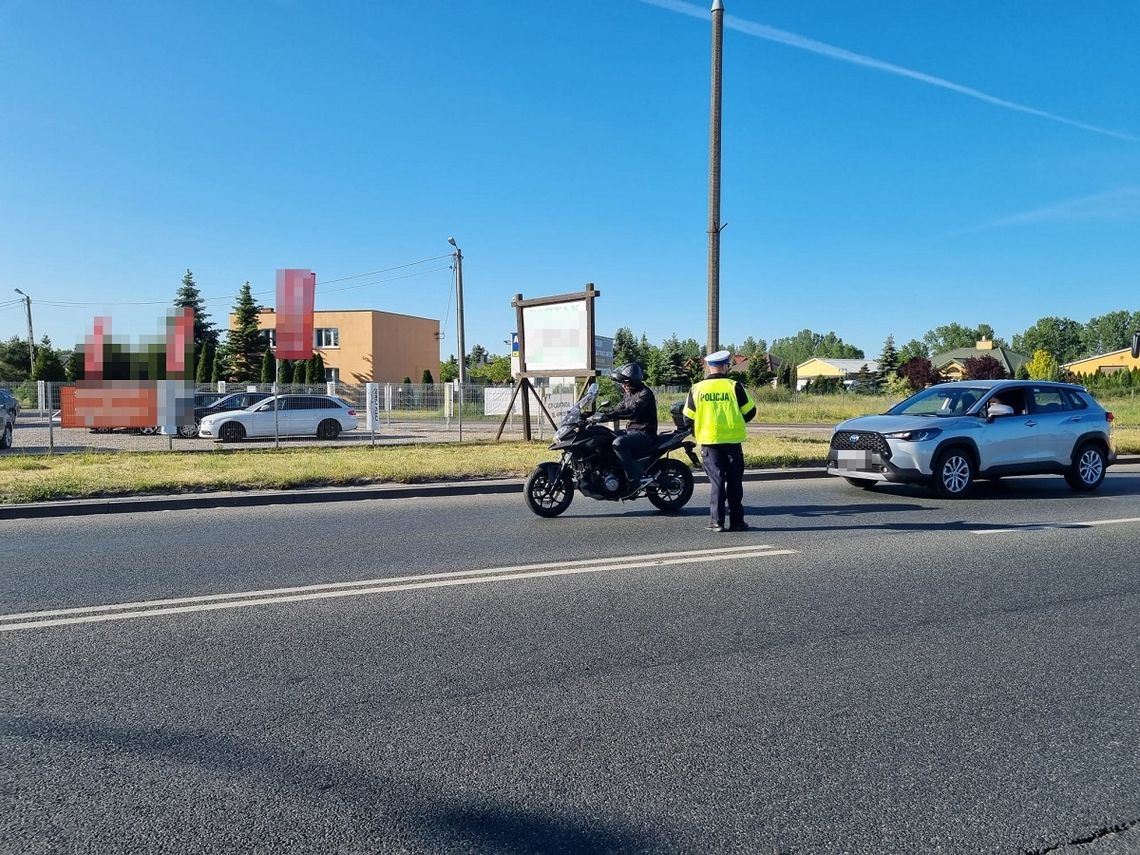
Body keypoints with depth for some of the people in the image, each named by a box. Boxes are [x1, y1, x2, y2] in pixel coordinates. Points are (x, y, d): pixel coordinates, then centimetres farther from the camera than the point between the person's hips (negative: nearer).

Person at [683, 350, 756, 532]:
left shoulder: (697, 388, 0)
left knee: (716, 481, 6)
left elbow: (688, 418, 4)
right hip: (732, 440, -1)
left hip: (709, 441, 1)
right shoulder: (734, 386, -5)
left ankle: (717, 521, 2)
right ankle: (736, 521, 11)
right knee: (734, 482, 8)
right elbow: (750, 412, 1)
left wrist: (698, 434, 19)